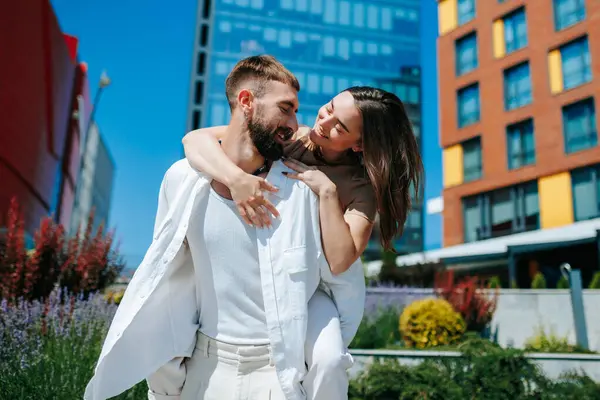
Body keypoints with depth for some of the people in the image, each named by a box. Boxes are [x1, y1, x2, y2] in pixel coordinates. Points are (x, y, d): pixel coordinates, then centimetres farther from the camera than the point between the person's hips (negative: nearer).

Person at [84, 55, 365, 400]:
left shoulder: (304, 188, -11)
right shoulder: (183, 179, -6)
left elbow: (349, 288, -3)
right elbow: (168, 284, 2)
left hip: (282, 372, -1)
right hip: (207, 368, 2)